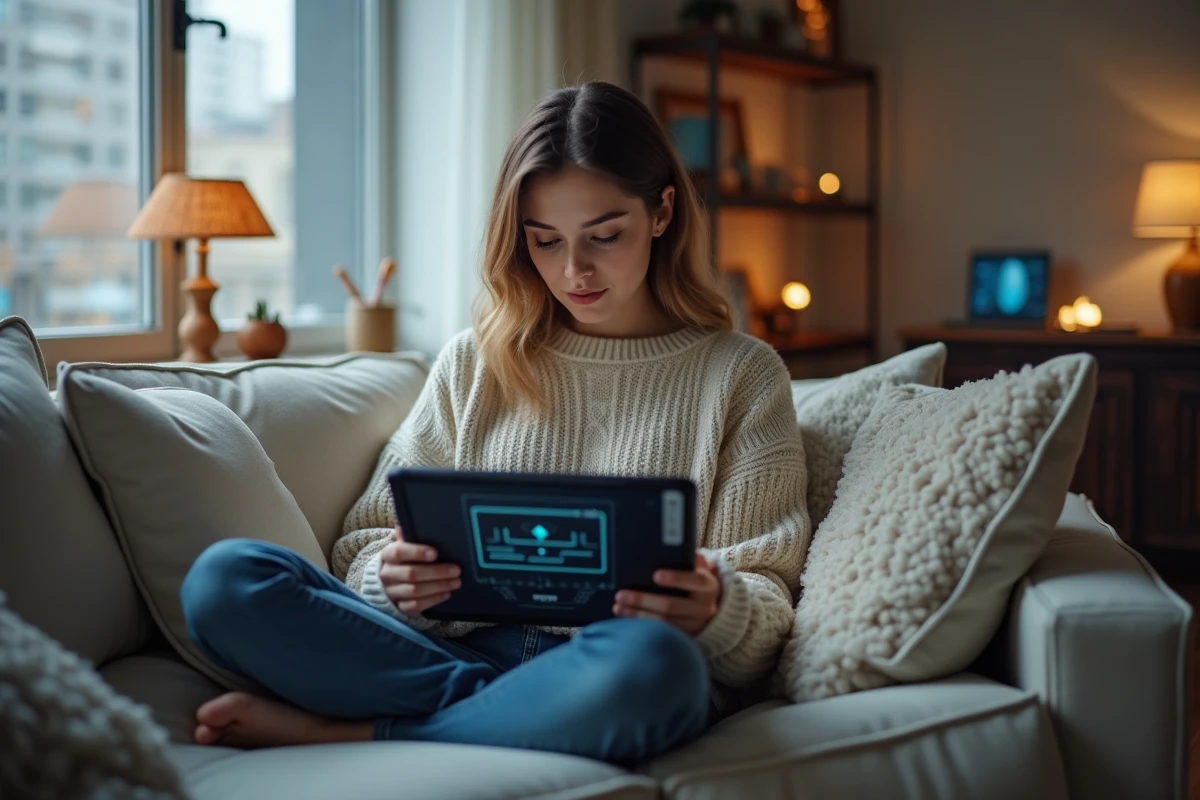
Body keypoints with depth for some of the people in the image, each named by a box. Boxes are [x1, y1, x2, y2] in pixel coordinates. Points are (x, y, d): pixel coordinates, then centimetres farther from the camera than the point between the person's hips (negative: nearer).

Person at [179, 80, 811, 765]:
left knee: (648, 660, -40)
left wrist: (719, 610, -19)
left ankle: (343, 735, -18)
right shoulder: (475, 363, 18)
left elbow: (768, 613, 6)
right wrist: (394, 579, -11)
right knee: (224, 577, -20)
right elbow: (372, 544, 14)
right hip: (456, 645, 2)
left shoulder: (742, 374, 11)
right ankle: (523, 713, -19)